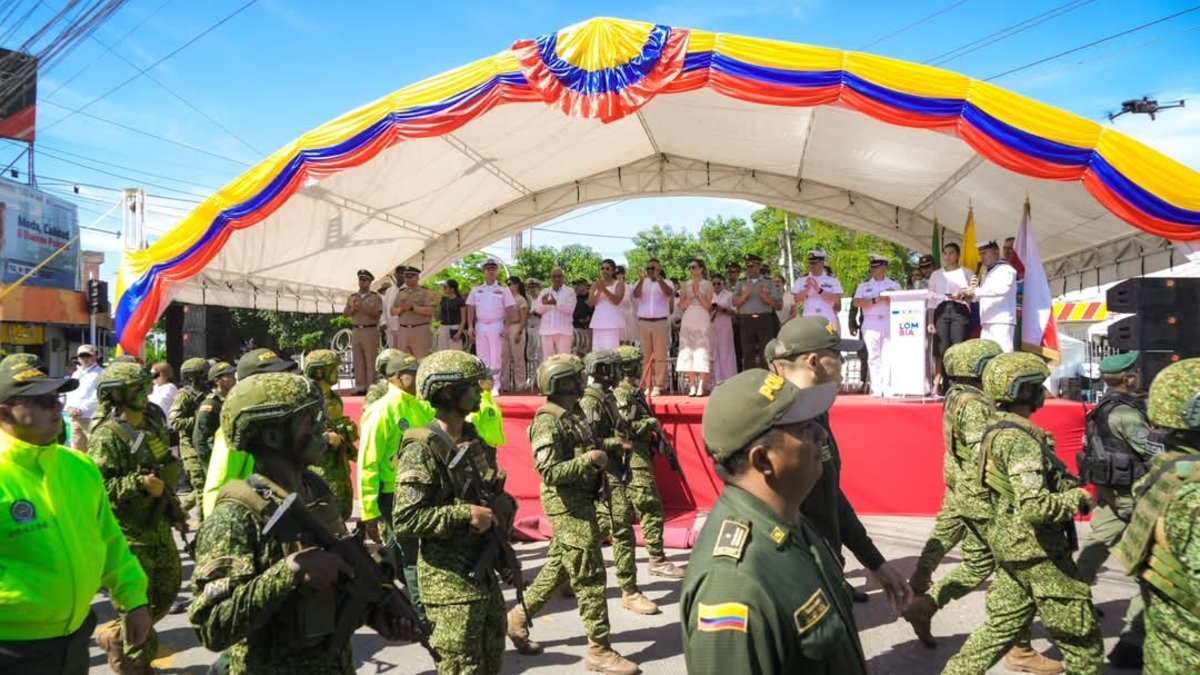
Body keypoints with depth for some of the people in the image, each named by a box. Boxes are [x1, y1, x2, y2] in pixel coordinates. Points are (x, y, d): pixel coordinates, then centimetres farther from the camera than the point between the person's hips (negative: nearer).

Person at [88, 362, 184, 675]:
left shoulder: (153, 426, 9)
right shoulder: (107, 436, -16)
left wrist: (175, 509, 19)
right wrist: (140, 483, -31)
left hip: (158, 525, 8)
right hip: (129, 532, -8)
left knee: (167, 590, 17)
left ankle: (114, 635, 36)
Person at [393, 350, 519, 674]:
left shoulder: (472, 439, 8)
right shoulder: (422, 449, -18)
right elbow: (405, 520, -24)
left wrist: (503, 556, 15)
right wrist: (466, 514, -24)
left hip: (483, 571, 8)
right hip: (449, 579, -8)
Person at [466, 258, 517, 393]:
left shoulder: (503, 290, 3)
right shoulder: (476, 290, 10)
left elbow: (510, 309, -1)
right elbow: (470, 309, 8)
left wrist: (506, 327, -10)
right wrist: (470, 326, -1)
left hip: (496, 326, -3)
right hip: (480, 326, 3)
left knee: (495, 358, -6)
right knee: (482, 357, 4)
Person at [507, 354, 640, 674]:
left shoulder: (574, 414, 11)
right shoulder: (548, 422, -17)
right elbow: (550, 472, -23)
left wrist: (600, 454, 6)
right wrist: (589, 460, -23)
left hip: (581, 501, 10)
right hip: (567, 505, -10)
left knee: (559, 567, 19)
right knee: (589, 576, -4)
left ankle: (518, 617, 34)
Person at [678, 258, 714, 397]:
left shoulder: (707, 285, 7)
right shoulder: (686, 285, 13)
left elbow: (708, 305, -2)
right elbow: (682, 305, 4)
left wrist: (698, 294, -10)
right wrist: (692, 295, -8)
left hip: (702, 319, -3)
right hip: (688, 319, 3)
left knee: (702, 352, -8)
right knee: (688, 352, -2)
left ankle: (702, 386, -6)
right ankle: (692, 385, 3)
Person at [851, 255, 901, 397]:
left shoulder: (894, 285, 14)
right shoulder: (864, 285, 12)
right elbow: (857, 302, -2)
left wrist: (891, 299, -7)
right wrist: (875, 301, -9)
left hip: (890, 325, 0)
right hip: (871, 325, 0)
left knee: (888, 357, -5)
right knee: (873, 357, -3)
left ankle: (887, 388, -2)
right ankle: (876, 389, -2)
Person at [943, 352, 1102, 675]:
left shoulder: (997, 430, 7)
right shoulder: (1021, 441, -22)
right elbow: (1035, 507, -31)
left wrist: (1065, 485, 8)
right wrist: (1076, 498, -14)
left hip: (1010, 543, 9)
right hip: (1036, 549, -9)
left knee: (1005, 624, 19)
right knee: (1081, 634, 7)